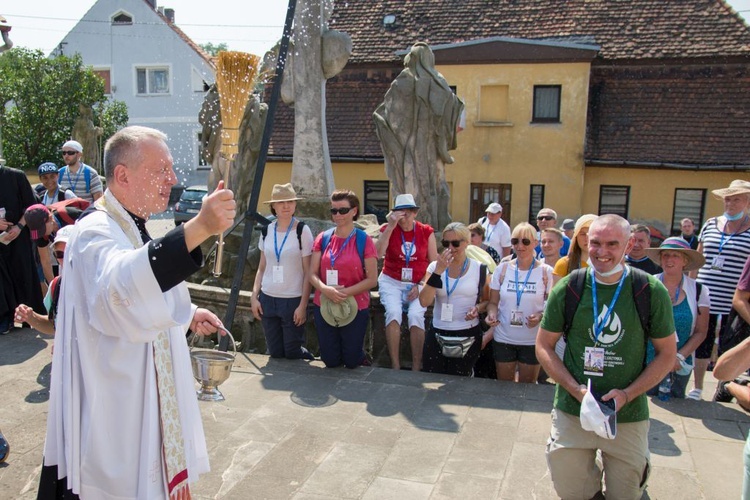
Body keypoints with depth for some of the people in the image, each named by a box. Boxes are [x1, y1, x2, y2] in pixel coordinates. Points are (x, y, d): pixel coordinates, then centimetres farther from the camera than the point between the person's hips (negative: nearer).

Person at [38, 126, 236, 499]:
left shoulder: (133, 229, 11)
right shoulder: (95, 233, -20)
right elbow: (119, 287, -44)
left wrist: (186, 315, 6)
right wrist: (197, 228, -54)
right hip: (111, 410, -9)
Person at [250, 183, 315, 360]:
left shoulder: (302, 231, -7)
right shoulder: (267, 230, 5)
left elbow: (308, 272, -7)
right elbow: (262, 268, 11)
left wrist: (303, 305, -11)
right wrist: (254, 296, 3)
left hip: (293, 300, -4)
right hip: (267, 299, 4)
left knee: (292, 352, 2)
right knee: (275, 353, 9)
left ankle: (310, 359, 30)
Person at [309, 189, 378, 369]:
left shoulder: (364, 241, -7)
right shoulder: (323, 238, 2)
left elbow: (372, 280, -8)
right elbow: (313, 274, 0)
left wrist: (345, 292, -20)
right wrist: (325, 289, -21)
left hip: (355, 308, -3)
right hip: (324, 307, 3)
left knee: (351, 362, 9)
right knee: (330, 361, 12)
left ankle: (359, 353, 42)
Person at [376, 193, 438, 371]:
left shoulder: (426, 232, 1)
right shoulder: (388, 229, 0)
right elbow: (378, 254, -18)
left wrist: (421, 286, -10)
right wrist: (391, 226, -20)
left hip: (419, 284, 0)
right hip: (392, 282, 0)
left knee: (416, 314, -27)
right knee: (393, 312, -27)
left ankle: (416, 366, -18)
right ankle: (395, 365, -20)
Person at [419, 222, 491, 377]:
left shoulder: (479, 269, -2)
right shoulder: (435, 266, 0)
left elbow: (488, 301, 10)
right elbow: (424, 301, -12)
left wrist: (478, 308, -12)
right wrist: (438, 270, -19)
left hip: (468, 337, -1)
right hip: (437, 335, 1)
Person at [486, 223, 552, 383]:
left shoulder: (546, 272, -4)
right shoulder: (502, 269, 1)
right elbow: (493, 302, 7)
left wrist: (541, 316, -19)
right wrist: (491, 314, -15)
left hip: (532, 341, -1)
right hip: (503, 339, 2)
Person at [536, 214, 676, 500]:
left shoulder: (651, 292, -6)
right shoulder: (568, 289, -5)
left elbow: (667, 354, 1)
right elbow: (543, 346, 1)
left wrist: (627, 394, -12)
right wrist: (576, 390, -12)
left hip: (629, 415, 0)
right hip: (572, 412, 1)